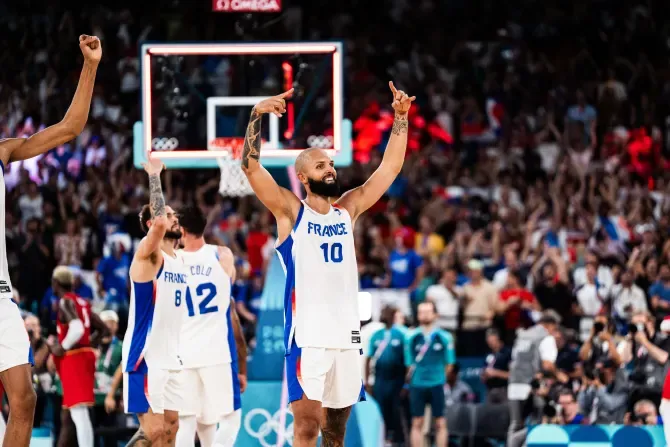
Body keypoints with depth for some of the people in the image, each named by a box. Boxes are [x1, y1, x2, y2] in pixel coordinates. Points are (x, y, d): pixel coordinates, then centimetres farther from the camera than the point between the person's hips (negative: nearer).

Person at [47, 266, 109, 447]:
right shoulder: (82, 303, 16)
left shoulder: (65, 302, -10)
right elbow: (103, 329, 20)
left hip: (73, 358, -9)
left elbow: (77, 329, -27)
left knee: (79, 414, -16)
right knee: (66, 416, 18)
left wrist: (62, 347, -15)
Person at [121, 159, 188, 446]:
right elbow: (158, 223, -31)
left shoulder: (180, 262, 15)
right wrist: (154, 176, -23)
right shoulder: (148, 256, -11)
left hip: (171, 360, 9)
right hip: (145, 358, -9)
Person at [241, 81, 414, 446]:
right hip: (307, 334, -5)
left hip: (346, 333, 5)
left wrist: (400, 118, 4)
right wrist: (257, 116, -23)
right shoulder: (290, 211, 1)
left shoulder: (348, 209, 14)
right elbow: (250, 166, -11)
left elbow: (390, 167, 14)